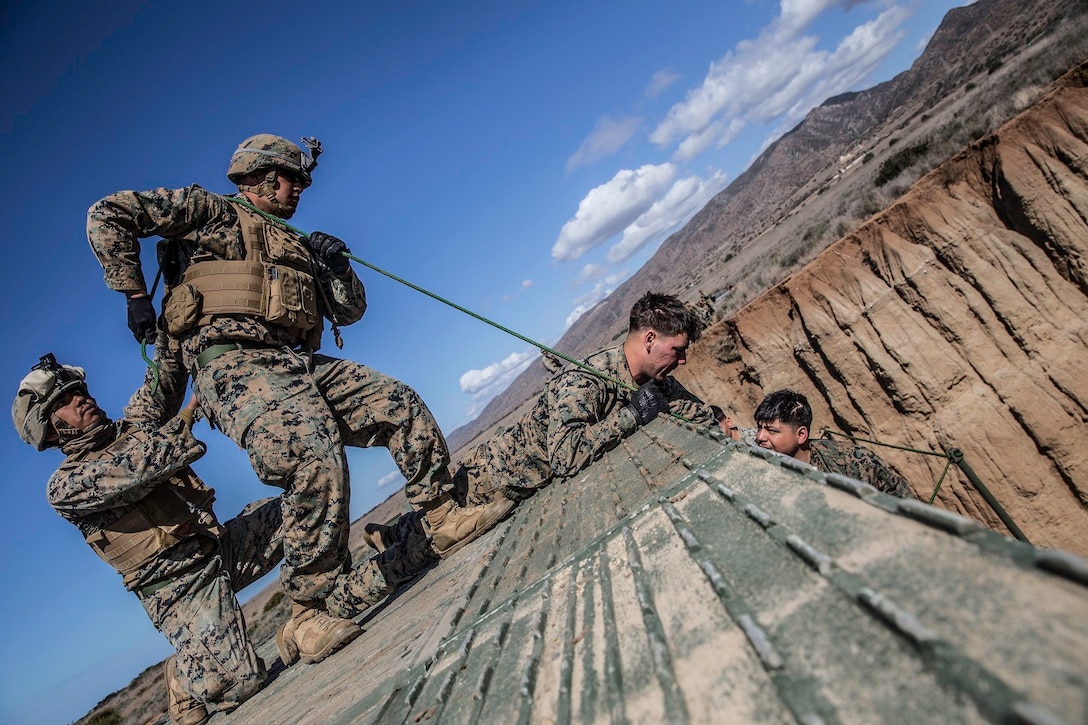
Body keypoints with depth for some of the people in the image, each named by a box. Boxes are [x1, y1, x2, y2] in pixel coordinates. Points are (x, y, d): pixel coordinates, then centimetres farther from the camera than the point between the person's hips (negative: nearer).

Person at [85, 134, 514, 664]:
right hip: (232, 362, -7)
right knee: (316, 461, -29)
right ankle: (307, 616, -17)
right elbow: (108, 215, 3)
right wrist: (135, 294, -1)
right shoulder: (212, 212, 9)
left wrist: (336, 264, 8)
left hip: (297, 363, 8)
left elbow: (350, 312, 26)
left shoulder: (298, 246, 28)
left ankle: (445, 520, 4)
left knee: (402, 405, -5)